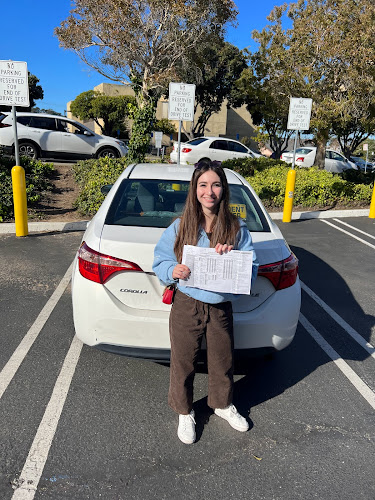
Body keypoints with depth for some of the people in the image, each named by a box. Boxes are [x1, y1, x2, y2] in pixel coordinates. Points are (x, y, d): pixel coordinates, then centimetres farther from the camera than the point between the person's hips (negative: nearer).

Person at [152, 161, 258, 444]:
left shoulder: (237, 228, -3)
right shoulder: (180, 227, -6)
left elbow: (252, 269, -3)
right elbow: (160, 262, -1)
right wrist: (173, 271, -22)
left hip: (222, 308, 2)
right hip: (187, 307, -1)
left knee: (223, 361, 19)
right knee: (183, 363, 12)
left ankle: (223, 405, 48)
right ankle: (184, 412, 40)